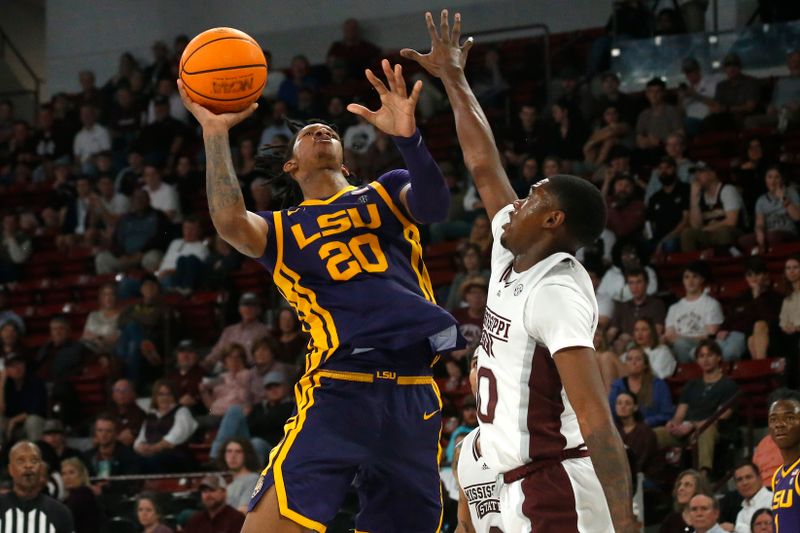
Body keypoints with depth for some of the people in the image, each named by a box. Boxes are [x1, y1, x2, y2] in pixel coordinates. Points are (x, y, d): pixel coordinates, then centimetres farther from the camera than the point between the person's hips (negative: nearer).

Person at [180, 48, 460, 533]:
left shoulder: (385, 193, 21)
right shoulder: (281, 229, 16)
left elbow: (434, 206, -3)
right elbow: (229, 221, -8)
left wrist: (408, 138, -21)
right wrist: (215, 133, -3)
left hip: (414, 396, 2)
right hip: (340, 389, -2)